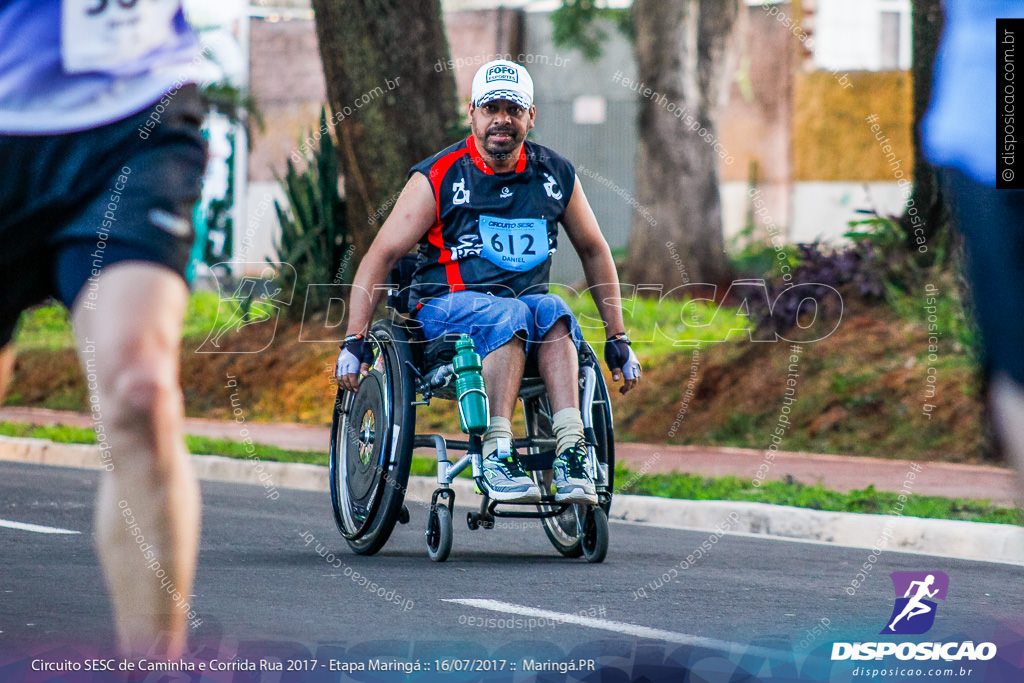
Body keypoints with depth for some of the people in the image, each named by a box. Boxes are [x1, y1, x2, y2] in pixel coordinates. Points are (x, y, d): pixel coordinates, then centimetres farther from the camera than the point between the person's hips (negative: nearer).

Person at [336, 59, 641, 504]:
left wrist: (618, 340, 18)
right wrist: (354, 341, -11)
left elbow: (593, 251, 20)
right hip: (447, 305, -3)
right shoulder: (438, 177, -2)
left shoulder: (556, 176, 9)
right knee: (510, 316, -36)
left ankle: (570, 451, -44)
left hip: (525, 298, 3)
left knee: (553, 313, -33)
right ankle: (496, 455, -42)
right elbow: (381, 255, -3)